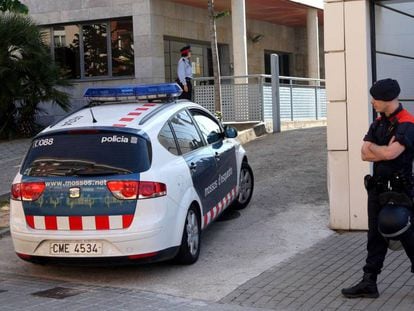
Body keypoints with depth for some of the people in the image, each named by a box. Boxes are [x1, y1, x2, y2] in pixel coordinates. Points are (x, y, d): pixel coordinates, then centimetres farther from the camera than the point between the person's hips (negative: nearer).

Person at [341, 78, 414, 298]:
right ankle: (369, 283, 16)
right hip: (378, 187, 8)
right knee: (376, 236, 11)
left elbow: (389, 153, -27)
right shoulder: (378, 123, 9)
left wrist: (371, 147, -8)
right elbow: (365, 155, 2)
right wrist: (384, 151, -15)